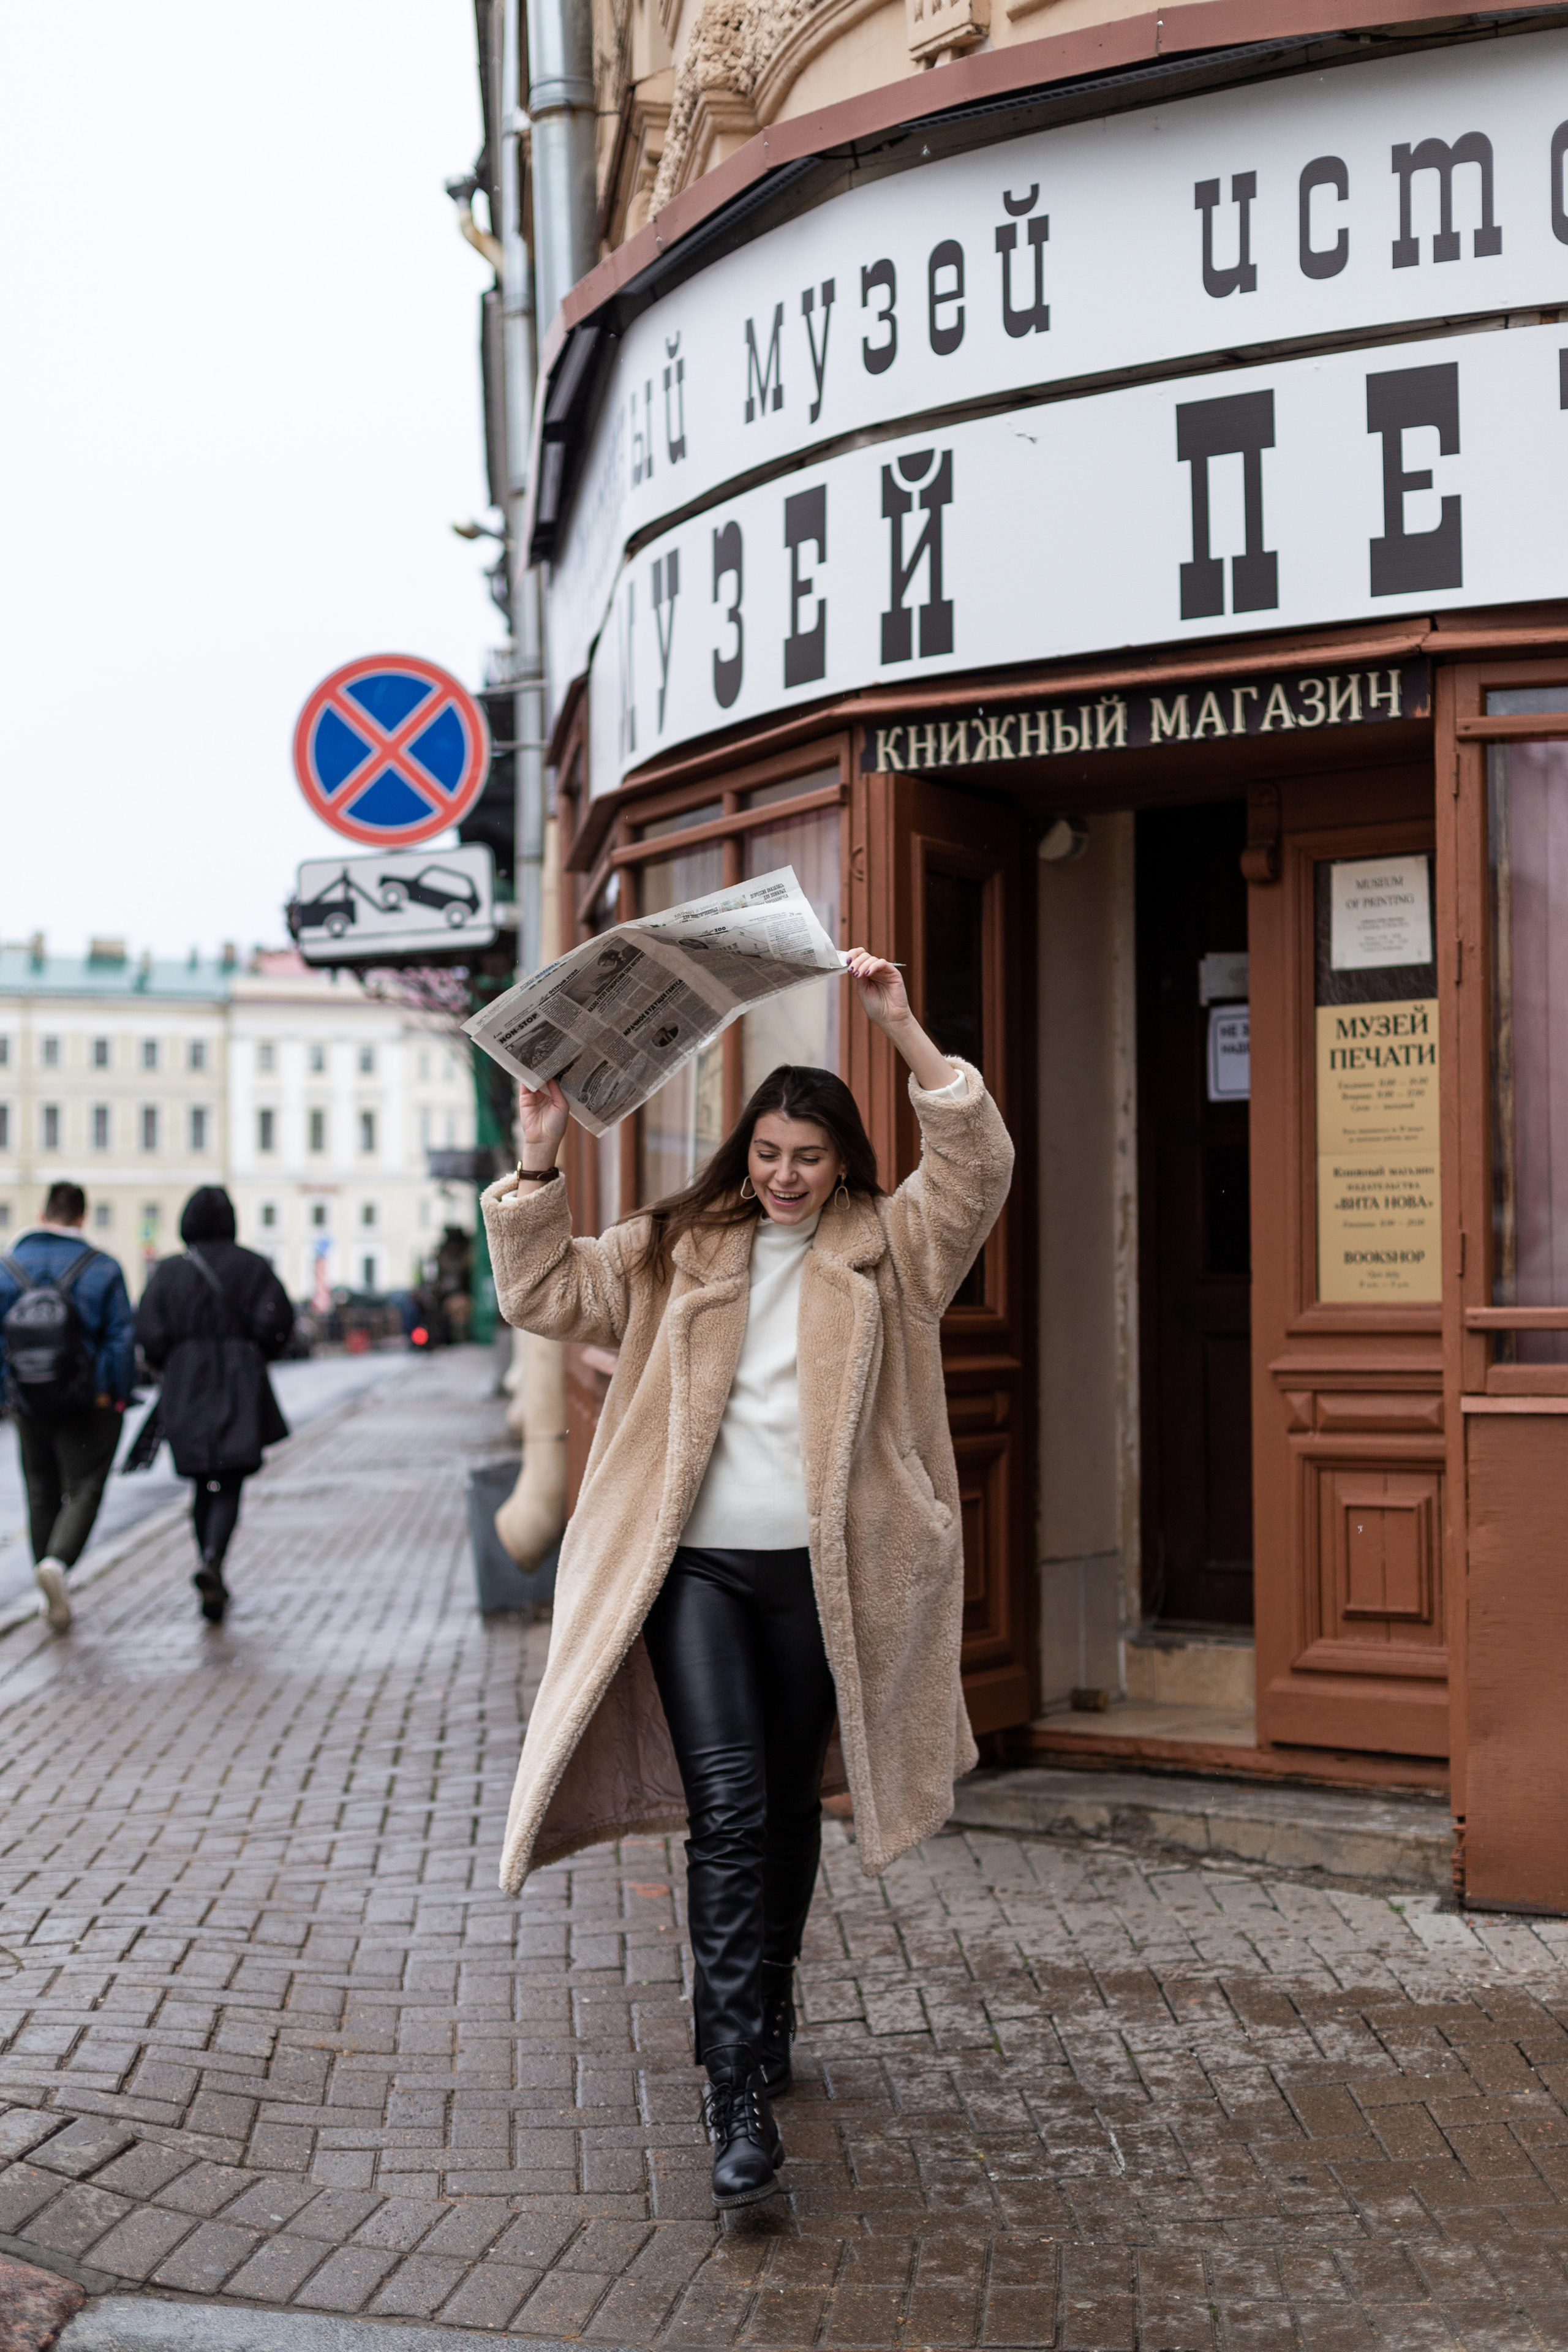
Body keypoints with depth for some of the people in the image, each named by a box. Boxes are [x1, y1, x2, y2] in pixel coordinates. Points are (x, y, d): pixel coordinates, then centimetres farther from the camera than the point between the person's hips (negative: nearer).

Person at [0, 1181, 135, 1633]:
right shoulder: (101, 1268, -9)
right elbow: (122, 1337, -11)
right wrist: (114, 1394, -3)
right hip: (89, 1405, -3)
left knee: (43, 1494, 15)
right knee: (83, 1491, 2)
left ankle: (52, 1596, 19)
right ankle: (57, 1564, -24)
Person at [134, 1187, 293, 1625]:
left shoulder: (168, 1272, 2)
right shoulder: (252, 1266, 1)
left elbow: (150, 1333, -5)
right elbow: (278, 1319, -10)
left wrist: (174, 1368, 13)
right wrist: (259, 1356, 9)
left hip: (186, 1389, 2)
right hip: (239, 1388, -2)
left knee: (205, 1485, 16)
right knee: (229, 1487, -2)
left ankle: (216, 1585, 19)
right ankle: (211, 1563, -29)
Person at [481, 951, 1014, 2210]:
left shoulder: (885, 1248, 5)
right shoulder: (678, 1250, 10)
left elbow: (978, 1168, -10)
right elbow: (546, 1294, 7)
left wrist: (906, 1031, -19)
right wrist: (539, 1166, -6)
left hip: (819, 1574, 1)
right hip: (696, 1565, -1)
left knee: (789, 1809, 14)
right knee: (728, 1811, -12)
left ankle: (766, 2024, 35)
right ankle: (740, 2098, -14)